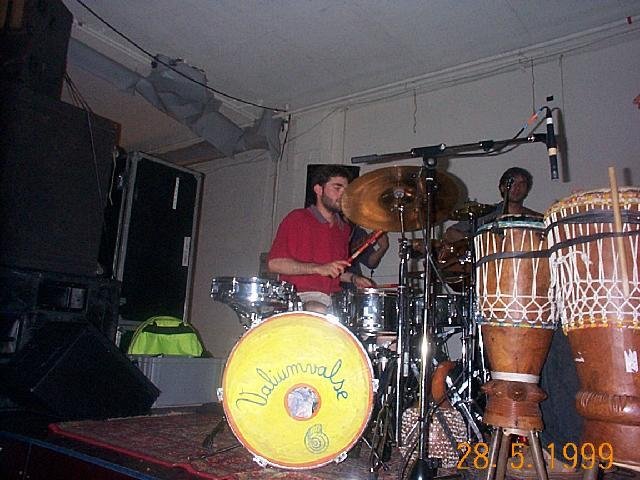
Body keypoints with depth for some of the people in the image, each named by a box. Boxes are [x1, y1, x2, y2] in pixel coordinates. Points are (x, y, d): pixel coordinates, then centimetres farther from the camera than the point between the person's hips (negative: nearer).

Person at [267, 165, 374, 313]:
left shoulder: (344, 228, 18)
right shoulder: (297, 219, -2)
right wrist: (318, 268, -19)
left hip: (335, 298, 7)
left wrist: (353, 278, 9)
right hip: (301, 296, -7)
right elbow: (274, 263, -12)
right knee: (319, 312, -37)